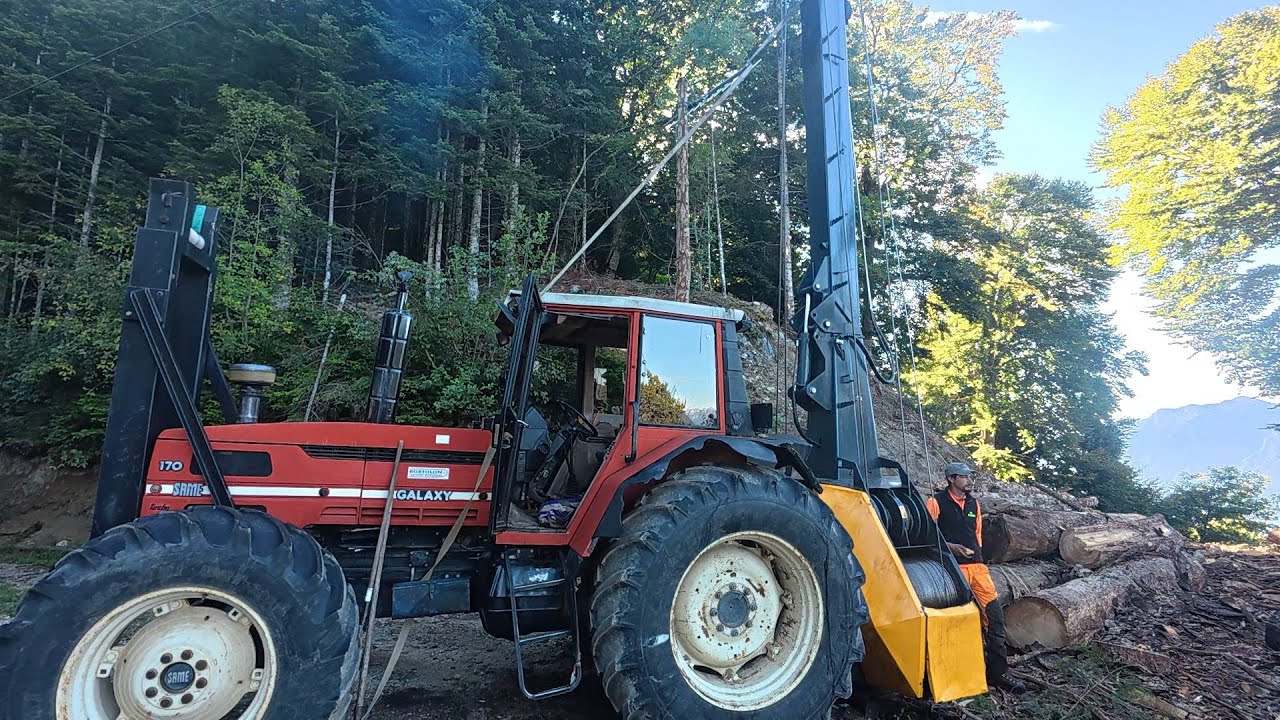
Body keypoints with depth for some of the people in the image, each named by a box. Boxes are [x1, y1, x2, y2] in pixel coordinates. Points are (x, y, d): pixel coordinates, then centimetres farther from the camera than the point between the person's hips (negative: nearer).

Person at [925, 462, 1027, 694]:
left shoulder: (973, 503, 16)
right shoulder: (936, 502, -4)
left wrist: (975, 552, 15)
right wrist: (950, 546, -16)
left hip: (977, 566, 6)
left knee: (994, 613, 0)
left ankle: (998, 672, 10)